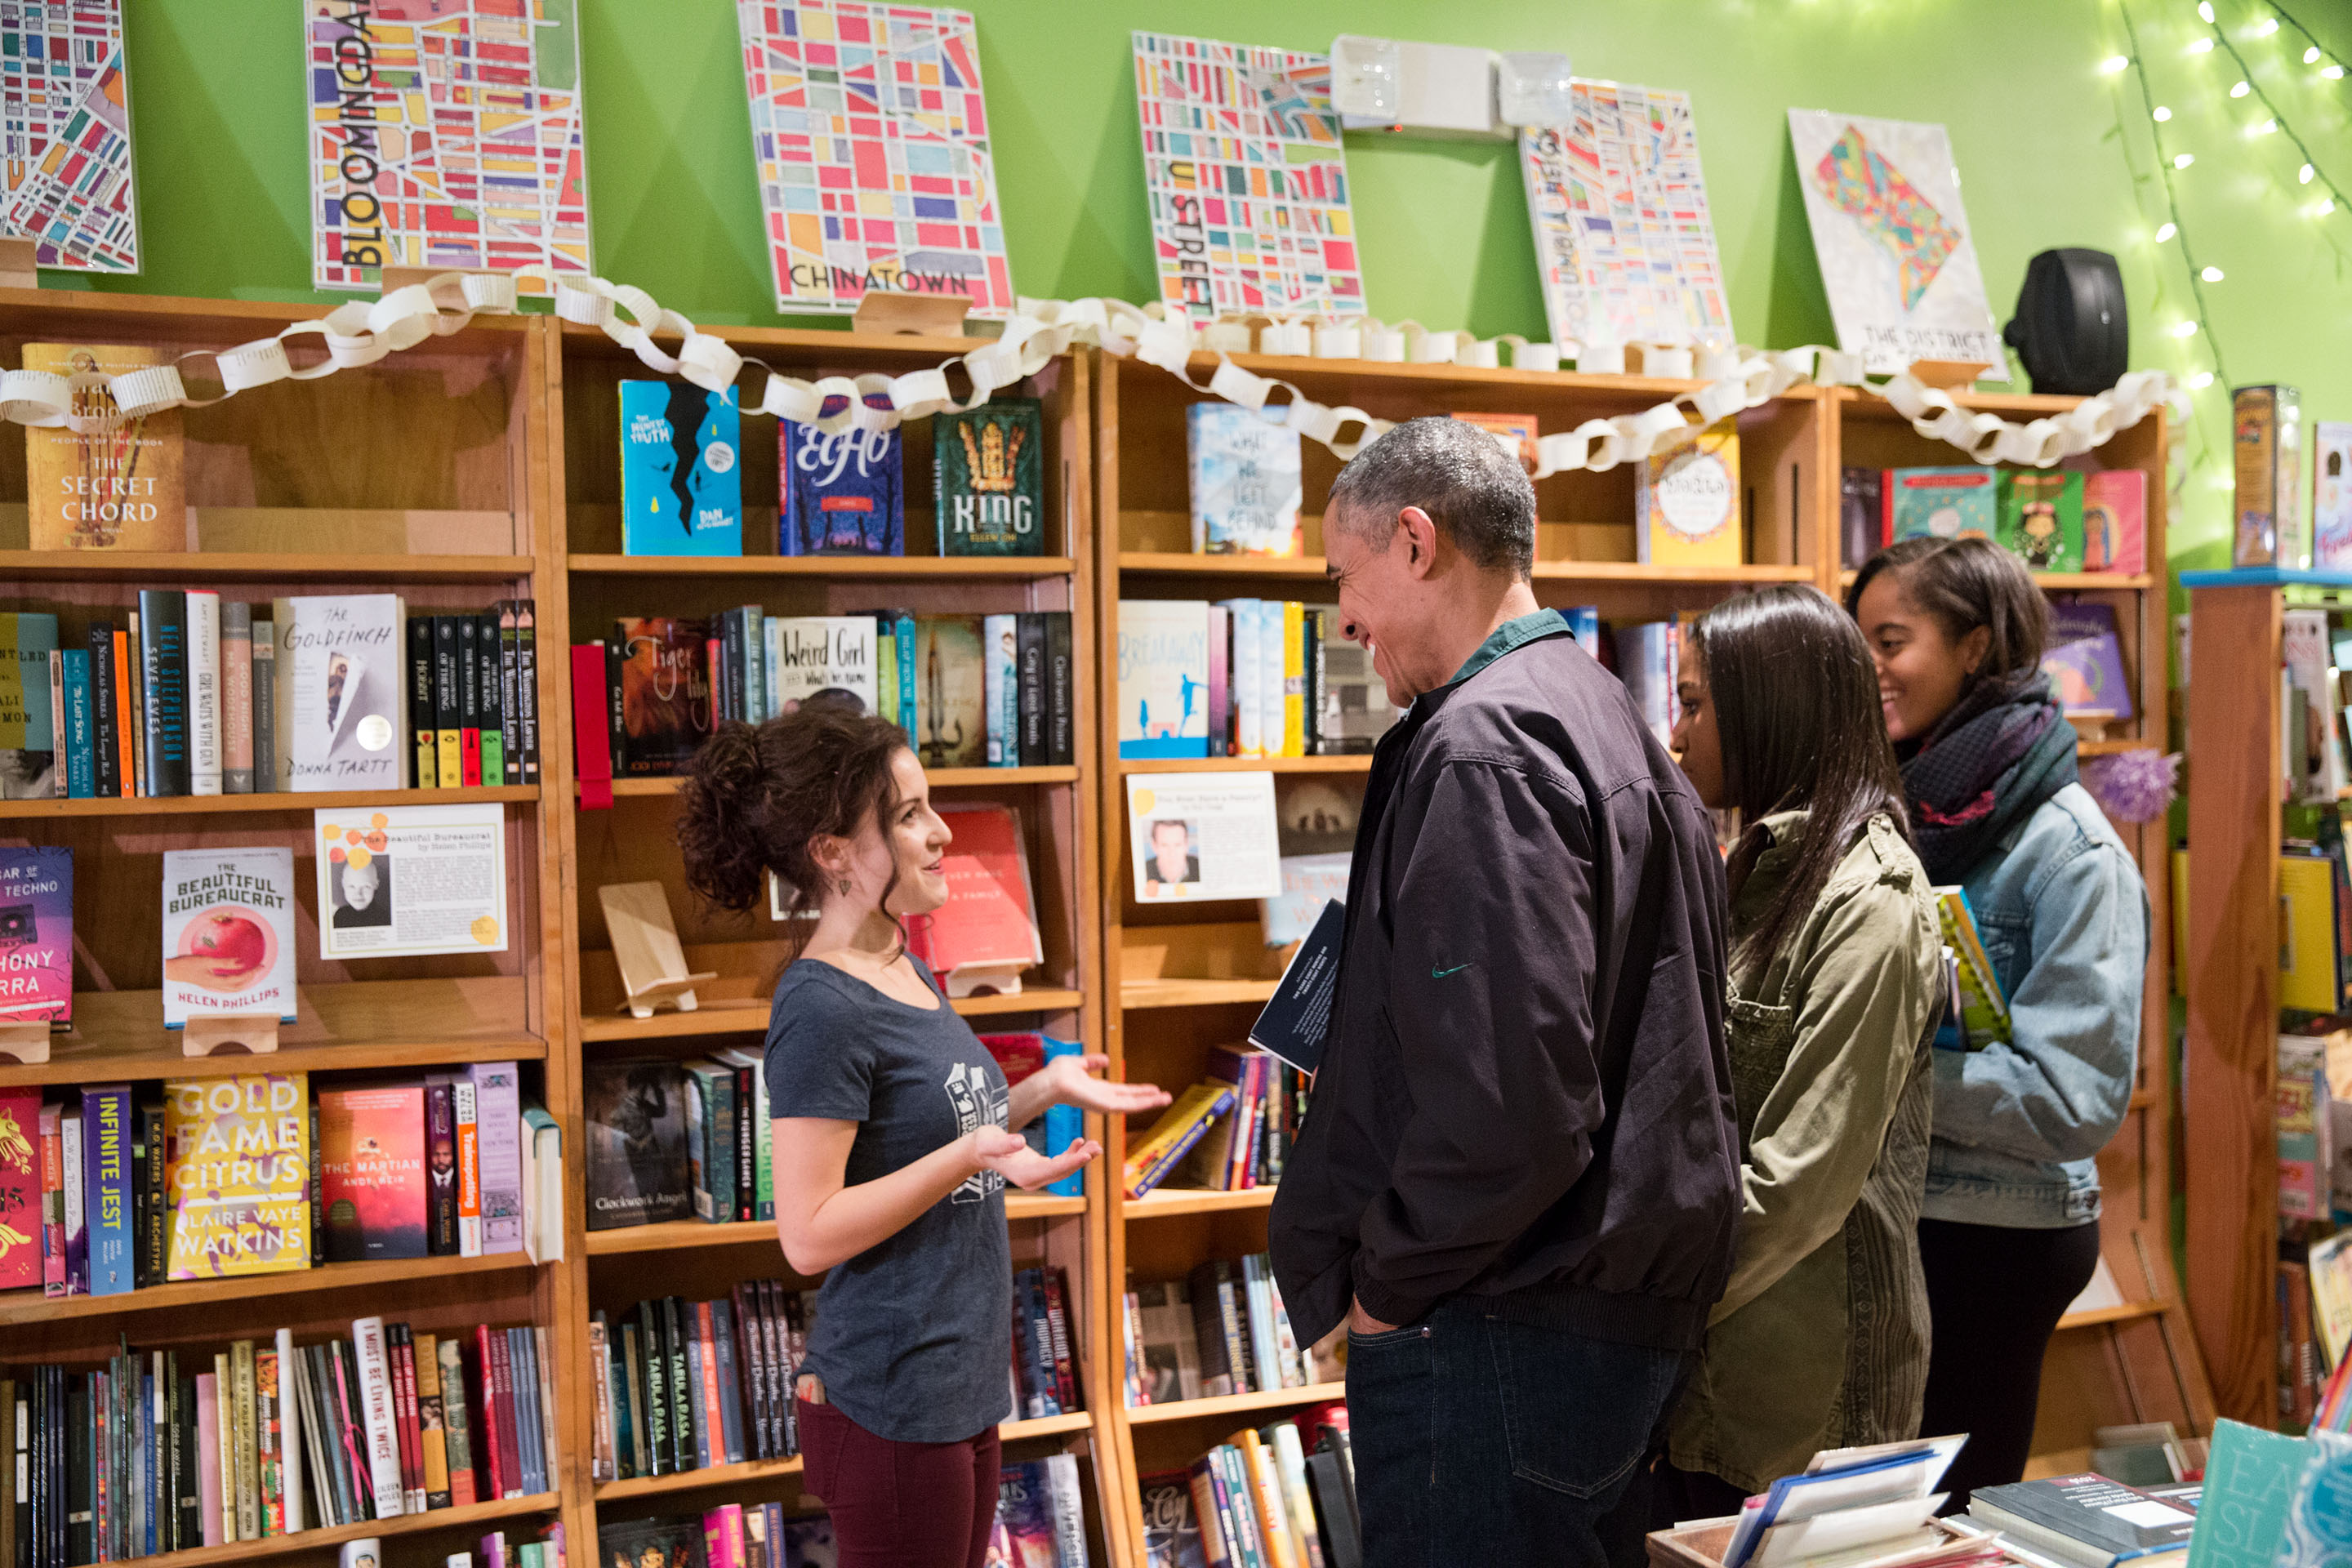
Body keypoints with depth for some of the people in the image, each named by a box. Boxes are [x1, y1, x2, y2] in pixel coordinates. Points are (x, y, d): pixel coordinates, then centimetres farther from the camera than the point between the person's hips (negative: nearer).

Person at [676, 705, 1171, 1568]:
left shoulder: (906, 970, 9)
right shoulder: (822, 1009, -20)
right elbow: (809, 1234, -21)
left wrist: (1042, 1090, 7)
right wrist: (968, 1158, -29)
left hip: (960, 1389, 9)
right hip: (893, 1408, -9)